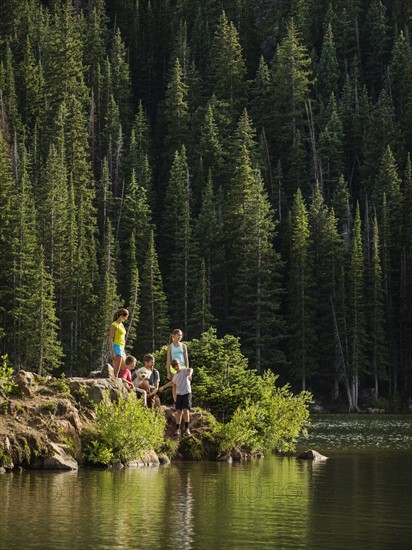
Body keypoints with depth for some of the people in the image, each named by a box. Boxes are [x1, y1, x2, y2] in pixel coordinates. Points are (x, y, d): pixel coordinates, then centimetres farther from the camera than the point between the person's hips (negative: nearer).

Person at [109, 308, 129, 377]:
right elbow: (110, 339, -14)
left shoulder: (121, 325, 16)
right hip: (117, 347, -9)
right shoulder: (114, 325, -10)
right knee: (116, 371, -11)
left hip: (122, 348, 9)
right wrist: (112, 353, -20)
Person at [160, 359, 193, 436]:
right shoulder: (175, 375, 16)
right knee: (178, 411, 3)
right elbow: (172, 383, 35)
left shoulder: (184, 371, -4)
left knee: (186, 410, -14)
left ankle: (186, 428, -13)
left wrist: (190, 374, -49)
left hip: (187, 393, -6)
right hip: (179, 394, 6)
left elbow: (191, 369, -27)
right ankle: (177, 429, 6)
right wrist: (163, 387, 35)